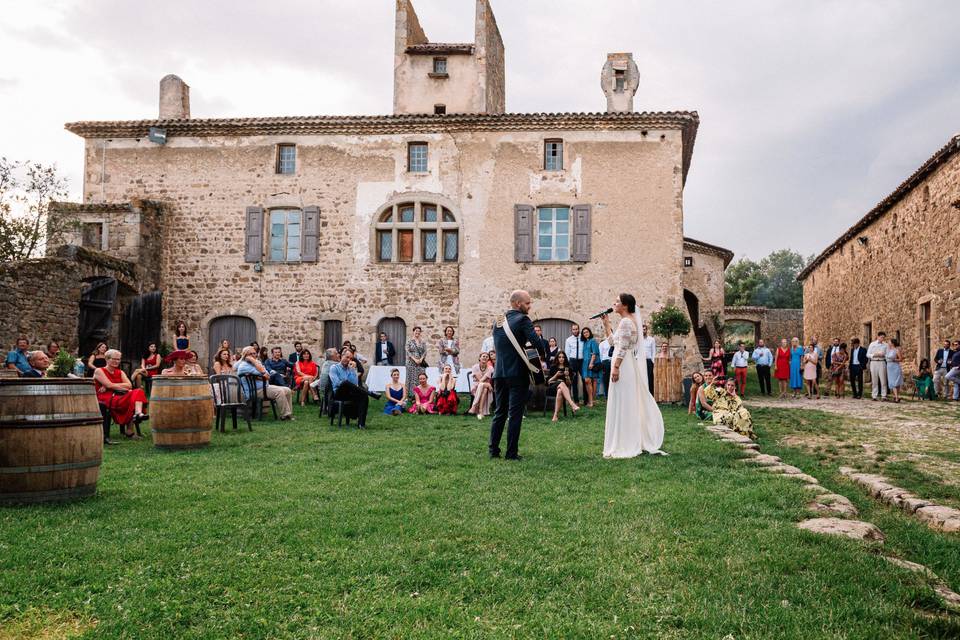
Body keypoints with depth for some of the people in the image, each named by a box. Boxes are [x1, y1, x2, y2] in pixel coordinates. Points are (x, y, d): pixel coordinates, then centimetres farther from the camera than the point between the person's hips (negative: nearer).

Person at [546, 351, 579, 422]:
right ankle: (572, 404, -57)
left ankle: (556, 415, -50)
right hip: (553, 386, -1)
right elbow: (548, 381, 10)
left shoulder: (568, 368, 19)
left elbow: (569, 384, 12)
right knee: (562, 384, -40)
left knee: (560, 391, -41)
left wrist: (567, 376, -7)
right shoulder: (553, 368, 19)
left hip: (564, 387, 1)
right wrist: (556, 375, -4)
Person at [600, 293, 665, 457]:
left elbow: (622, 348, -20)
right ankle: (639, 442, 21)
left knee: (623, 405, -6)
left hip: (624, 365, -10)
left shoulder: (626, 322, -14)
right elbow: (612, 341, 22)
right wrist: (606, 323, 19)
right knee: (633, 404, 14)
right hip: (629, 366, 10)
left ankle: (624, 447, -3)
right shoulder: (631, 321, 17)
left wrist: (615, 367, -23)